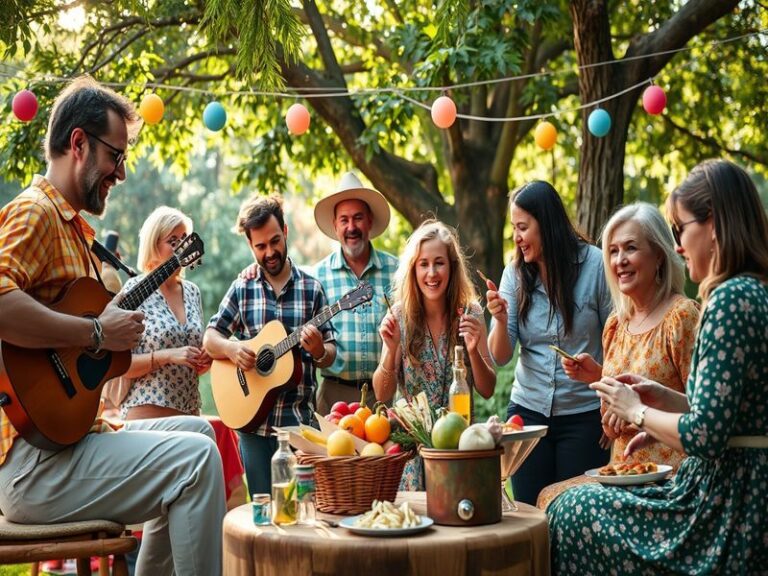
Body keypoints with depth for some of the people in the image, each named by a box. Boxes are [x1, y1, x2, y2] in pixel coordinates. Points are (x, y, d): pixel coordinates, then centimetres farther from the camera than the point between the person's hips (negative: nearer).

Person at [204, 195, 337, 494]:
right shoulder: (243, 287, 7)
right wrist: (231, 349, -12)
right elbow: (210, 338, 9)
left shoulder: (311, 288, 4)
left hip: (299, 420, -1)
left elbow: (330, 355, 6)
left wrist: (318, 350, -17)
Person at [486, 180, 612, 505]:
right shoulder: (515, 274, 1)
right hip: (528, 412, 3)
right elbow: (500, 357, -3)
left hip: (584, 415, -3)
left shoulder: (594, 265, -8)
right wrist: (500, 319, -21)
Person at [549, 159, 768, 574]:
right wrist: (666, 399, 11)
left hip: (729, 506, -9)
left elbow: (706, 437, -23)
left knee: (573, 510, 4)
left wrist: (637, 411, -7)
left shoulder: (731, 298, -19)